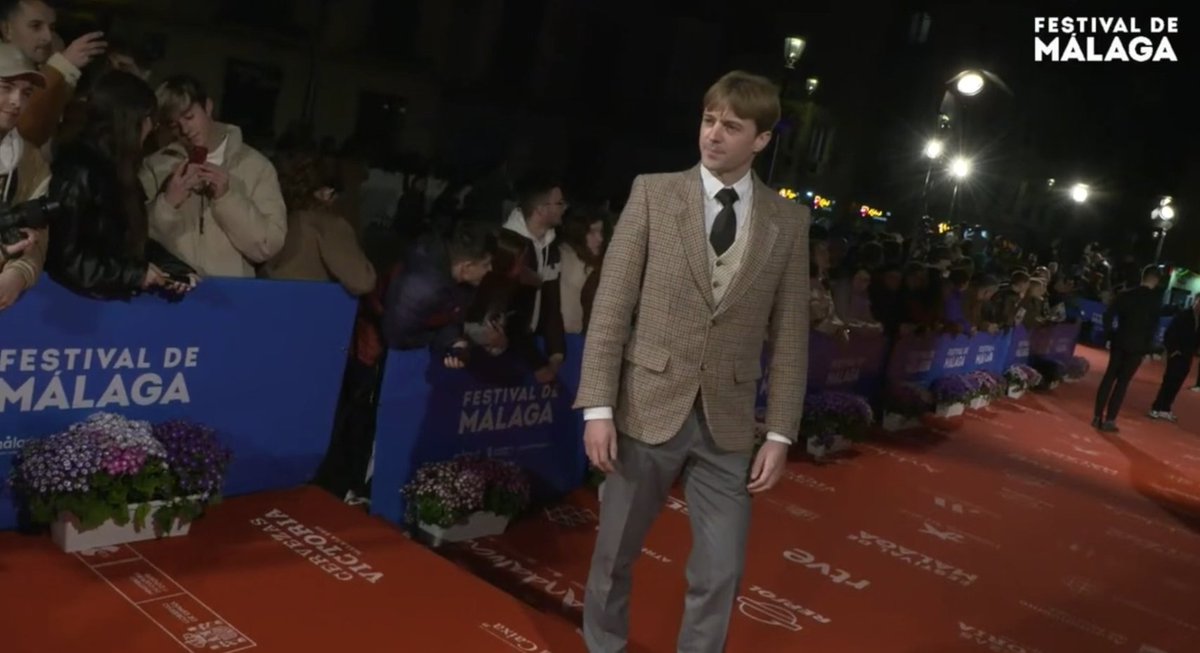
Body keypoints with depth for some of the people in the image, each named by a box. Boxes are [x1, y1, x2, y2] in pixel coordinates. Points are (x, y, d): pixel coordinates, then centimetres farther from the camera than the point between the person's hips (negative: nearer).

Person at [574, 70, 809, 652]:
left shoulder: (788, 221, 2)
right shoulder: (654, 193, -3)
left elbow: (790, 335, 4)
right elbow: (611, 306, -5)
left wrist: (780, 433, 0)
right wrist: (598, 407, -10)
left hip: (728, 421, 1)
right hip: (649, 407, -1)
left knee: (720, 572, 7)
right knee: (614, 555, 14)